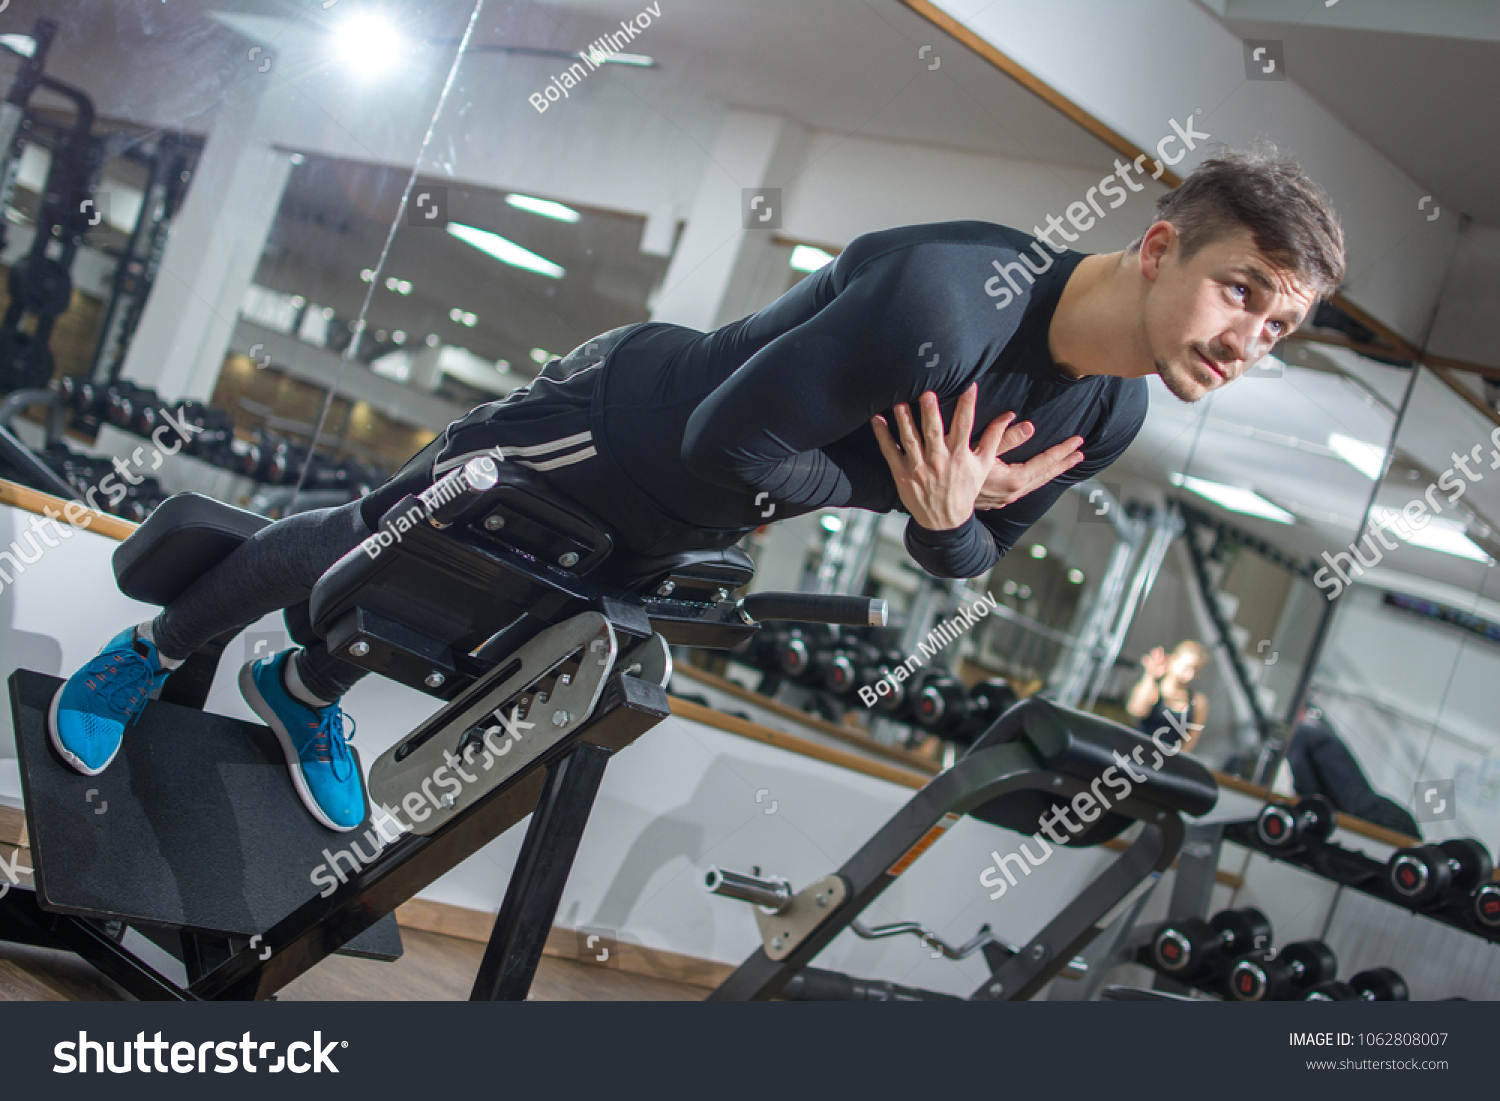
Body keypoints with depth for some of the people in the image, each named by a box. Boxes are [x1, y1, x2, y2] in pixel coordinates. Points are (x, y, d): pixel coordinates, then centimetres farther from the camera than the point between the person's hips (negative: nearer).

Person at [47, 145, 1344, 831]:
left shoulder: (1110, 415, -13)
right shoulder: (944, 304, -40)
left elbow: (971, 559, 0)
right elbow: (726, 443, -35)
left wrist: (947, 520, -22)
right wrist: (900, 488, -27)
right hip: (617, 421, -7)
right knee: (357, 547, 10)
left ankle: (304, 693, 54)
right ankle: (155, 654, 38)